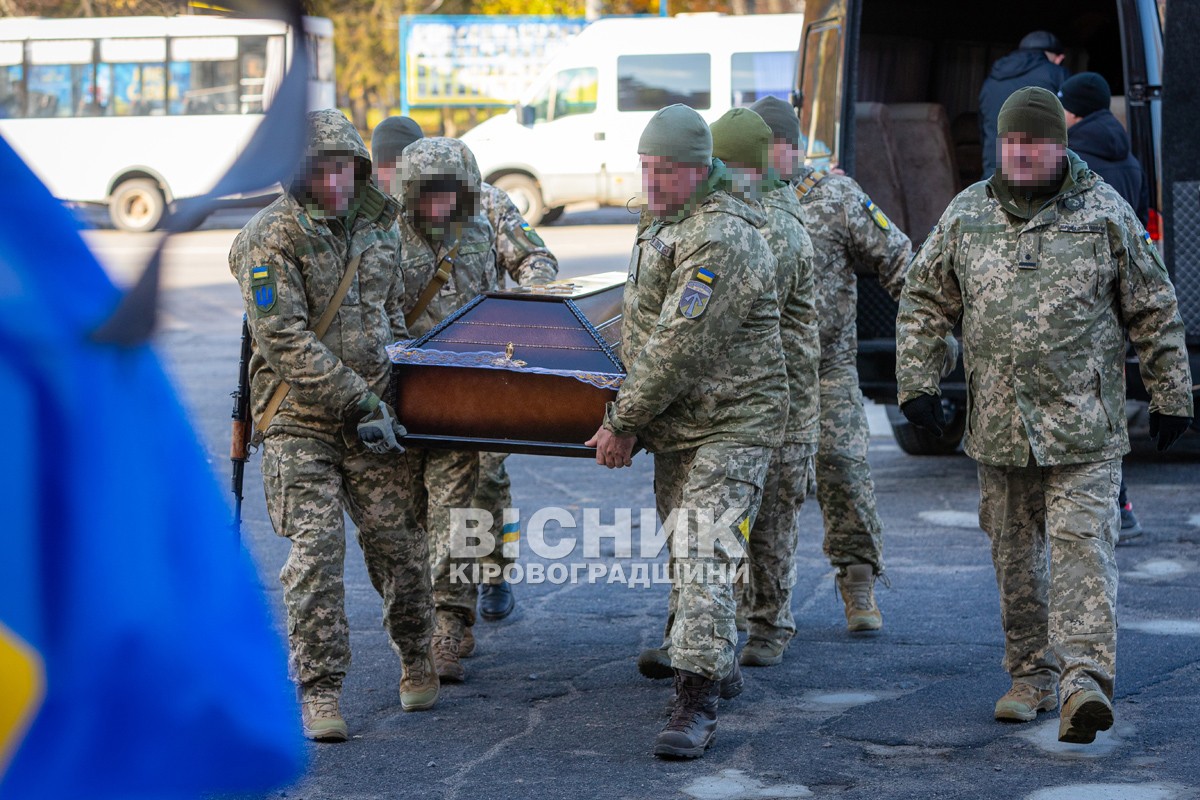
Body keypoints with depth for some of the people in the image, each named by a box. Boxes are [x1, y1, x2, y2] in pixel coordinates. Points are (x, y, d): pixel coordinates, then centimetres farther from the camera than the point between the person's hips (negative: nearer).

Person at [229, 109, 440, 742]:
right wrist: (357, 400, -18)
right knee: (316, 551, -8)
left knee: (398, 542, 3)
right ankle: (320, 691, -1)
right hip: (299, 420, -4)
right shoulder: (269, 239, -11)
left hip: (369, 413, 4)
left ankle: (416, 658, 27)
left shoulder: (378, 227, 8)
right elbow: (285, 341, -16)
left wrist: (393, 382, 12)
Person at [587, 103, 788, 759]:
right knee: (685, 549, 17)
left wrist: (622, 422, -18)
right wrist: (631, 415, 22)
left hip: (730, 423, -10)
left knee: (704, 555, -16)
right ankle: (710, 658, 34)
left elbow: (678, 347, -24)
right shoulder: (668, 225, 13)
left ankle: (696, 704, -18)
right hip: (678, 425, 10)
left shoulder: (720, 239, -21)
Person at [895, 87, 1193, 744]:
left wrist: (1170, 396, 7)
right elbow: (923, 301, 13)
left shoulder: (1105, 214, 1)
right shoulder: (965, 215, 7)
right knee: (1015, 554, 10)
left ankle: (1085, 678, -20)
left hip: (1085, 425, -3)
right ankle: (1033, 675, 22)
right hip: (998, 425, 3)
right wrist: (916, 382, 4)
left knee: (1082, 544, -13)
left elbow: (1154, 310, 6)